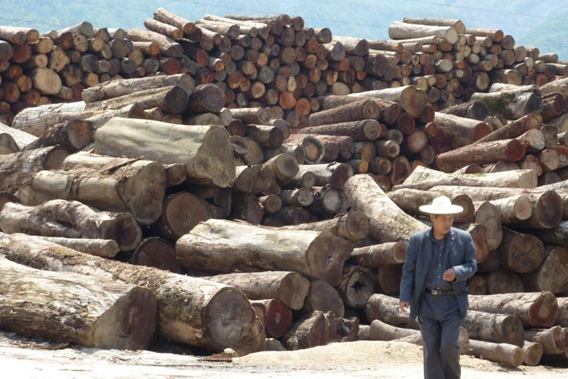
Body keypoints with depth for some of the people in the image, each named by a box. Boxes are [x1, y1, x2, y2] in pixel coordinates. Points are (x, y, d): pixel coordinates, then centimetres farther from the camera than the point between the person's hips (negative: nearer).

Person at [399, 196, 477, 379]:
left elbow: (471, 265, 0)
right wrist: (405, 297, -9)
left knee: (449, 345, -11)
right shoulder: (417, 240, -1)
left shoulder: (464, 238, -2)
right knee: (431, 349, 1)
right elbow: (409, 271, 0)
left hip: (452, 301, -1)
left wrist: (456, 272, -21)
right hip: (427, 302, 1)